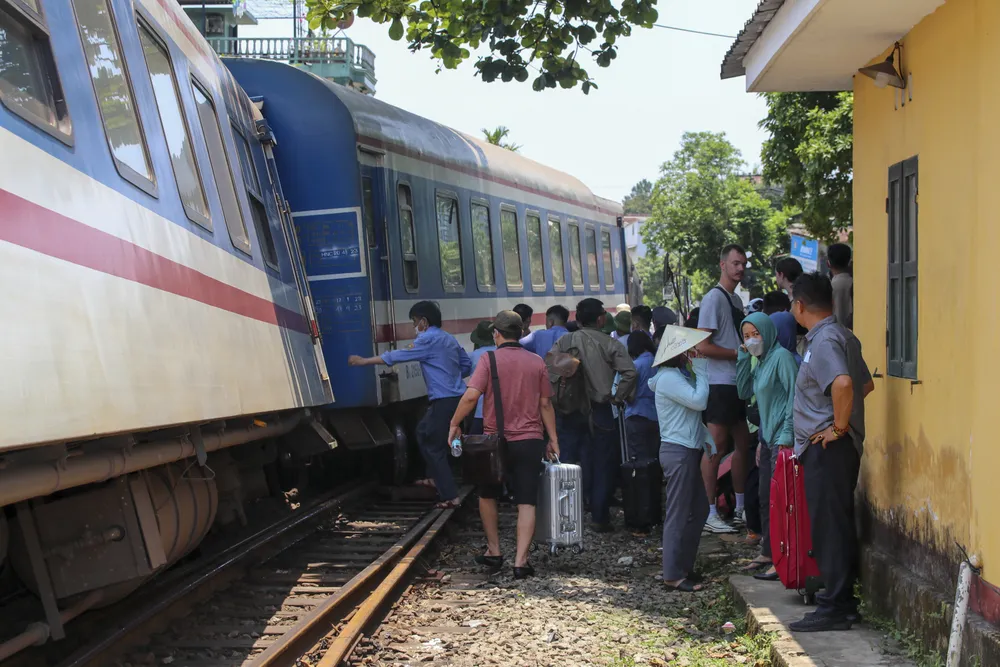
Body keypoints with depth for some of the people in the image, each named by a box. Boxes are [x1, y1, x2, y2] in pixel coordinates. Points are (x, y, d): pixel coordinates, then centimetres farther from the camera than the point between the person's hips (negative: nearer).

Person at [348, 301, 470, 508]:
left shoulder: (428, 340, -11)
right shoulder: (450, 339, 14)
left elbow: (395, 356, -10)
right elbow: (467, 365, 19)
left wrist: (362, 361, -3)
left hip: (444, 401, -9)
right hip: (456, 397, 9)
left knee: (434, 447, -3)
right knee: (424, 433, 26)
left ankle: (450, 496, -7)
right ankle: (437, 479, 34)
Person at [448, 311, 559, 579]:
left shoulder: (489, 360, -7)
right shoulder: (537, 362, 3)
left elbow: (471, 396, -17)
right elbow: (545, 404, 6)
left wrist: (454, 424, -4)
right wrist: (553, 439, 12)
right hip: (530, 440, 2)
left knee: (488, 496, 20)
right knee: (527, 503, 1)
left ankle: (494, 552, 23)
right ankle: (521, 562, -6)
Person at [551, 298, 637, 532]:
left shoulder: (564, 342, 2)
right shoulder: (610, 344, -3)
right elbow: (629, 372, -15)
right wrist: (618, 398, -4)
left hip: (569, 411, 2)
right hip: (600, 410, -2)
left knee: (570, 463, 9)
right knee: (602, 465, 7)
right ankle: (600, 518, 9)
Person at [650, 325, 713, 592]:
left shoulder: (680, 375, 17)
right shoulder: (669, 378, -16)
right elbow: (699, 401, -24)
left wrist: (704, 436, 14)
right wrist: (702, 371, -14)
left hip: (689, 450, 11)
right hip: (677, 451, -11)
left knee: (699, 510, 14)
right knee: (678, 514, -6)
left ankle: (684, 565, 23)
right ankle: (673, 575, -1)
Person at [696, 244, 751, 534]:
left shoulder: (737, 300, 17)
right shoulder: (714, 298, -11)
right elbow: (702, 347, -18)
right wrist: (738, 352, -15)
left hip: (739, 382, 9)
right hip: (720, 382, -9)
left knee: (743, 444, 13)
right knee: (716, 447, -6)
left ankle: (740, 509, 23)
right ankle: (710, 515, -1)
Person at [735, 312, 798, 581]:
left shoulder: (781, 356, -11)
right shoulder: (760, 361, 15)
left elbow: (794, 395, -16)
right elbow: (744, 392, 14)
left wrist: (786, 437, -19)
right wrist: (743, 358, 6)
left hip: (782, 439, -9)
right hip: (768, 438, 9)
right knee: (765, 498, 14)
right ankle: (767, 553, 23)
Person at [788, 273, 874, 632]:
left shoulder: (824, 340, -18)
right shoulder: (842, 336, 14)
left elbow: (843, 383, -35)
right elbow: (866, 384, 24)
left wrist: (838, 426, -23)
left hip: (827, 446, -10)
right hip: (831, 448, 10)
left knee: (829, 525, -5)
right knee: (837, 524, 16)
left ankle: (835, 609, -1)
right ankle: (840, 594, 25)